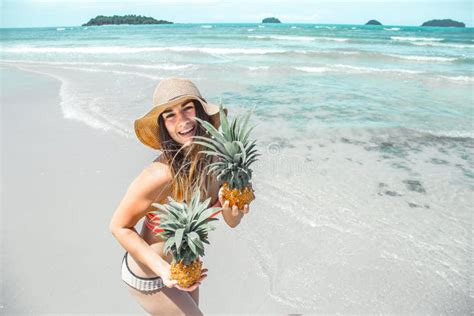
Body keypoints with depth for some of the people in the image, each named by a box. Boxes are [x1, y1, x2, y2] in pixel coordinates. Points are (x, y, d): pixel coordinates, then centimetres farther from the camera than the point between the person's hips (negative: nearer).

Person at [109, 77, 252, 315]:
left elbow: (231, 222, -6)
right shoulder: (160, 175, -35)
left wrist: (232, 210, -28)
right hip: (148, 277, -6)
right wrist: (162, 269, -30)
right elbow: (119, 227, -20)